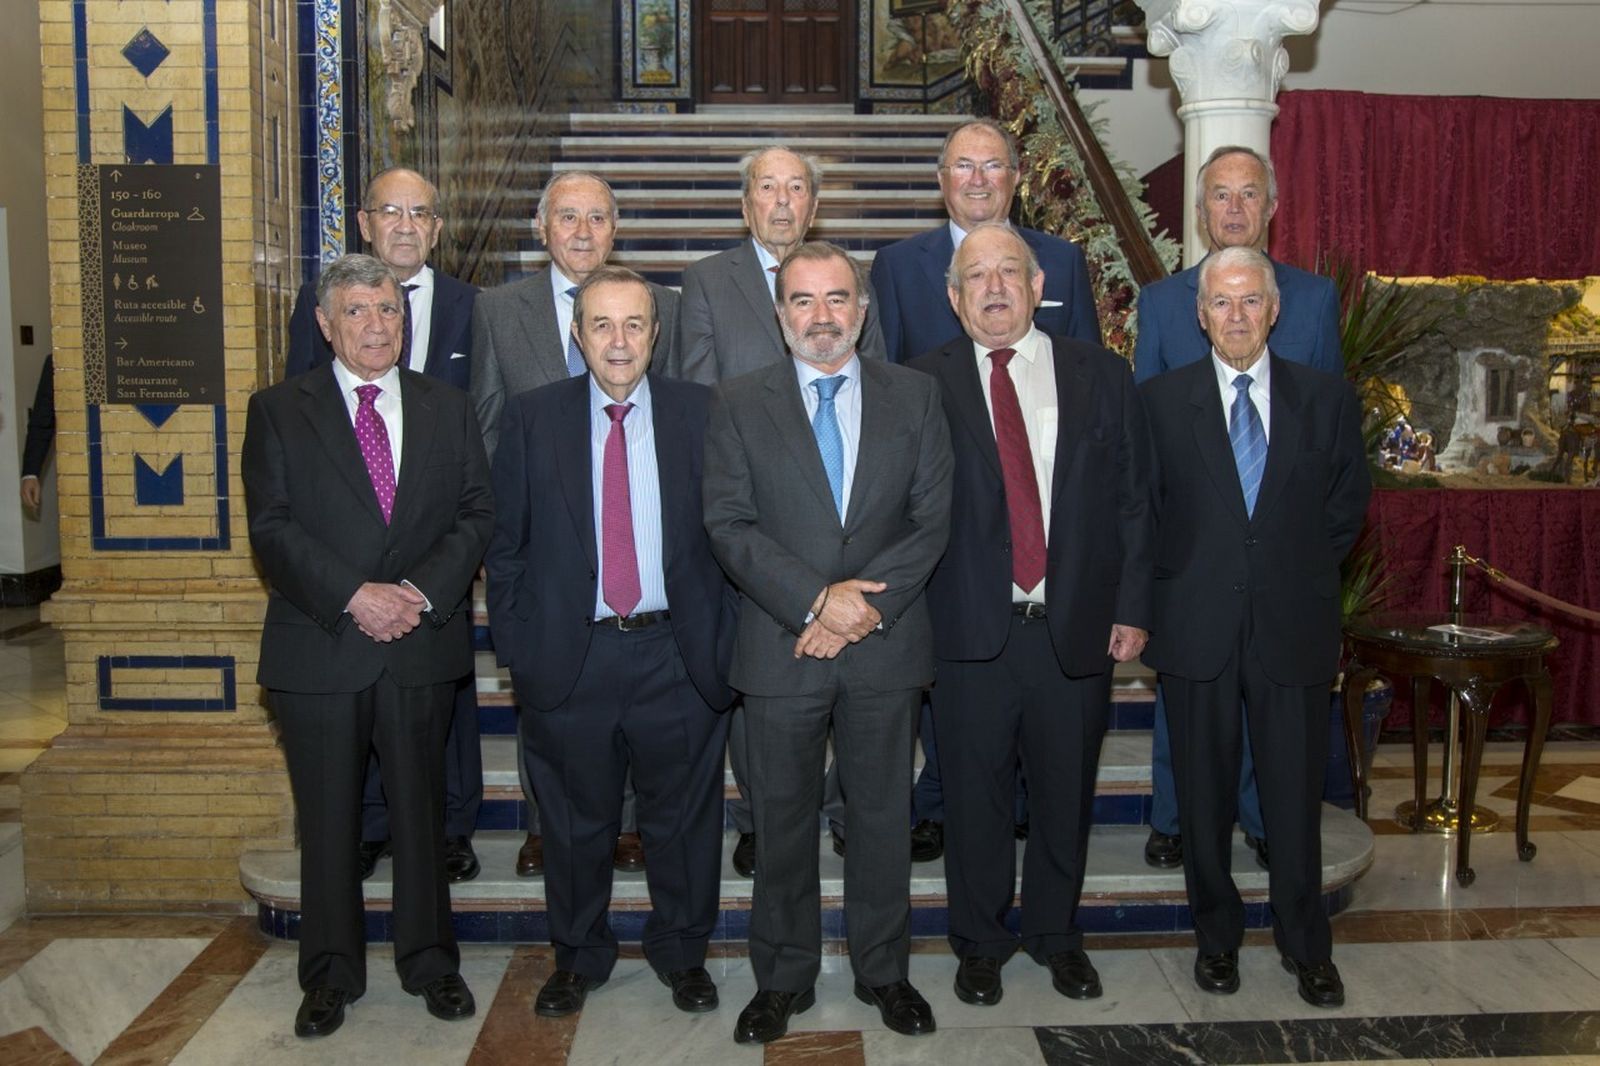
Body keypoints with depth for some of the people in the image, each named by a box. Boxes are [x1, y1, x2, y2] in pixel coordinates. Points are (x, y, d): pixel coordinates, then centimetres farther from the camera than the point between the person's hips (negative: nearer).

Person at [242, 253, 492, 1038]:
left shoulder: (448, 409, 9)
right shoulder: (278, 411, 3)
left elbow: (476, 515, 3)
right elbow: (271, 528, -6)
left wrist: (423, 592, -12)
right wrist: (354, 596, -17)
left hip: (423, 645, 1)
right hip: (319, 648, -1)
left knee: (421, 806, 11)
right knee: (327, 819, 9)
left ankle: (429, 960, 27)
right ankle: (332, 974, 25)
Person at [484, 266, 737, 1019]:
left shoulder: (701, 413, 1)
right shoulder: (531, 418, 2)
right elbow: (506, 542, 4)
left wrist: (722, 642, -4)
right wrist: (516, 645, -1)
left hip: (678, 654, 0)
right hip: (568, 655, 0)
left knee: (683, 819, 13)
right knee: (576, 823, 15)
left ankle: (681, 953, 35)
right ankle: (577, 957, 36)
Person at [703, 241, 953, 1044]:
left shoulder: (914, 396, 5)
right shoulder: (738, 405, 2)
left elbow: (933, 517, -1)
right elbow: (729, 525, -7)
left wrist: (866, 602, -13)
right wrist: (815, 601, -17)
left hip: (886, 646, 1)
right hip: (780, 647, -1)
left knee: (882, 816, 12)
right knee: (783, 819, 11)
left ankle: (883, 971, 31)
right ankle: (782, 979, 28)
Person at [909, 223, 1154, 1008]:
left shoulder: (1101, 377, 7)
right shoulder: (923, 384, 1)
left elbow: (1134, 500, 7)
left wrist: (1132, 607, 2)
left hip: (1078, 628, 2)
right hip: (970, 628, -2)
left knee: (1065, 793, 14)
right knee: (974, 796, 9)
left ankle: (1057, 933, 36)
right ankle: (980, 942, 30)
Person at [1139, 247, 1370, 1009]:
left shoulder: (1328, 397, 5)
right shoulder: (1161, 401, 2)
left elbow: (1349, 502, 11)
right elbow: (1142, 509, 5)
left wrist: (1304, 573, 5)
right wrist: (1174, 583, 0)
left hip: (1293, 624, 1)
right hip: (1197, 626, 0)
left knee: (1296, 794, 7)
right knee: (1204, 795, 10)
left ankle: (1306, 946, 25)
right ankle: (1217, 937, 27)